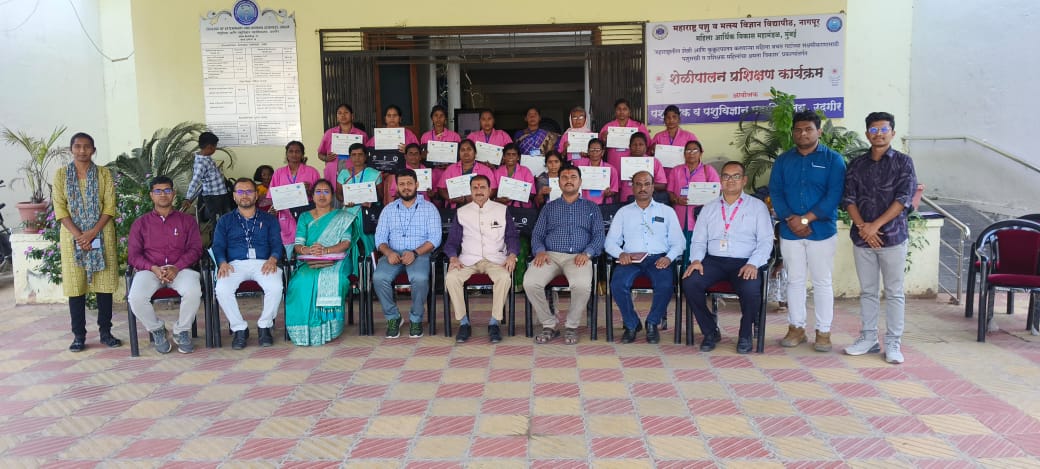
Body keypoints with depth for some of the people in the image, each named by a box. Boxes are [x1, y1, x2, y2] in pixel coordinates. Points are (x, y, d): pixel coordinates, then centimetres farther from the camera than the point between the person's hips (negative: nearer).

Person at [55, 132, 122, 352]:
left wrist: (92, 233, -13)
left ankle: (105, 332, 9)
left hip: (101, 235, 0)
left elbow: (109, 206, -1)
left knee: (104, 284, 1)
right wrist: (78, 235, -13)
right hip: (72, 236, 0)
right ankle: (79, 335, 8)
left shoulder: (104, 173, 5)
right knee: (75, 285, 1)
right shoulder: (61, 174, 6)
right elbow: (59, 207, -1)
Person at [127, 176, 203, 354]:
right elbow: (133, 255, 8)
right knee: (136, 298, -30)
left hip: (180, 269, -1)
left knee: (193, 292, -34)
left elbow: (195, 249, 4)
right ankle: (156, 330, -1)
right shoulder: (140, 223, 16)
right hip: (150, 269, 1)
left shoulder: (187, 221, 15)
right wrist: (153, 268, -13)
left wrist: (176, 268, -14)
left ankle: (181, 331, -7)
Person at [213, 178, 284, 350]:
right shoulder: (225, 221, 23)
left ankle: (264, 326, -11)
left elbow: (277, 244, 9)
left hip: (263, 263, -1)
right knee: (222, 289, -31)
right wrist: (223, 263, -12)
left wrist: (272, 259, -14)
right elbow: (218, 246, 11)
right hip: (235, 264, 1)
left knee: (275, 287, -33)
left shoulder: (269, 219, 22)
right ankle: (239, 329, -12)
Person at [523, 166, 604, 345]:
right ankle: (549, 325, -9)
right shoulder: (549, 207, 24)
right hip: (550, 255, 2)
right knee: (530, 282, -30)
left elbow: (599, 235, 9)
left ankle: (572, 326, -11)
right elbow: (537, 234, 16)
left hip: (578, 257, -2)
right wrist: (540, 251, -6)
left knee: (582, 284, -37)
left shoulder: (591, 208, 21)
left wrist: (587, 253, -11)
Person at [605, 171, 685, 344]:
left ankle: (652, 323, -5)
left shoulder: (667, 211, 17)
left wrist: (669, 258, -11)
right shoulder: (623, 212, 19)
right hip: (630, 259, 1)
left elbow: (678, 242, 10)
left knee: (666, 285, -32)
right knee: (618, 284, -30)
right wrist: (620, 254, -11)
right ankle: (631, 324, -6)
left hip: (658, 258, 0)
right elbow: (610, 242, 11)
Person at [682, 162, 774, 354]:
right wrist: (696, 259, -6)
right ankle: (710, 331, -4)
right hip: (713, 261, 3)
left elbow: (765, 241, 1)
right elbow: (698, 240, 15)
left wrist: (753, 264, -16)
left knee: (751, 289, -34)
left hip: (744, 263, -2)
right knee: (690, 283, -26)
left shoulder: (757, 206, 10)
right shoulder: (709, 208, 19)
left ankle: (745, 335, -4)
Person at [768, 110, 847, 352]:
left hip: (822, 231, -3)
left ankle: (823, 332, 12)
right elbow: (775, 192, 2)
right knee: (794, 280, 9)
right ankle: (796, 328, 18)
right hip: (790, 231, 3)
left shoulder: (833, 159, -1)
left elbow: (834, 195, -10)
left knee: (822, 282, 4)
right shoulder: (783, 160, 9)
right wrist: (790, 220, -13)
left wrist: (806, 219, -16)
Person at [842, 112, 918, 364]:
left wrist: (875, 225, -15)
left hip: (893, 237, -3)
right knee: (867, 291, 10)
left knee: (894, 293, 3)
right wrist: (862, 226, -11)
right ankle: (868, 338, 19)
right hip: (862, 237, 3)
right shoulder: (857, 164, 8)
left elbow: (903, 199, -9)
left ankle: (893, 343, 10)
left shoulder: (903, 162, -1)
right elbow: (849, 199, 3)